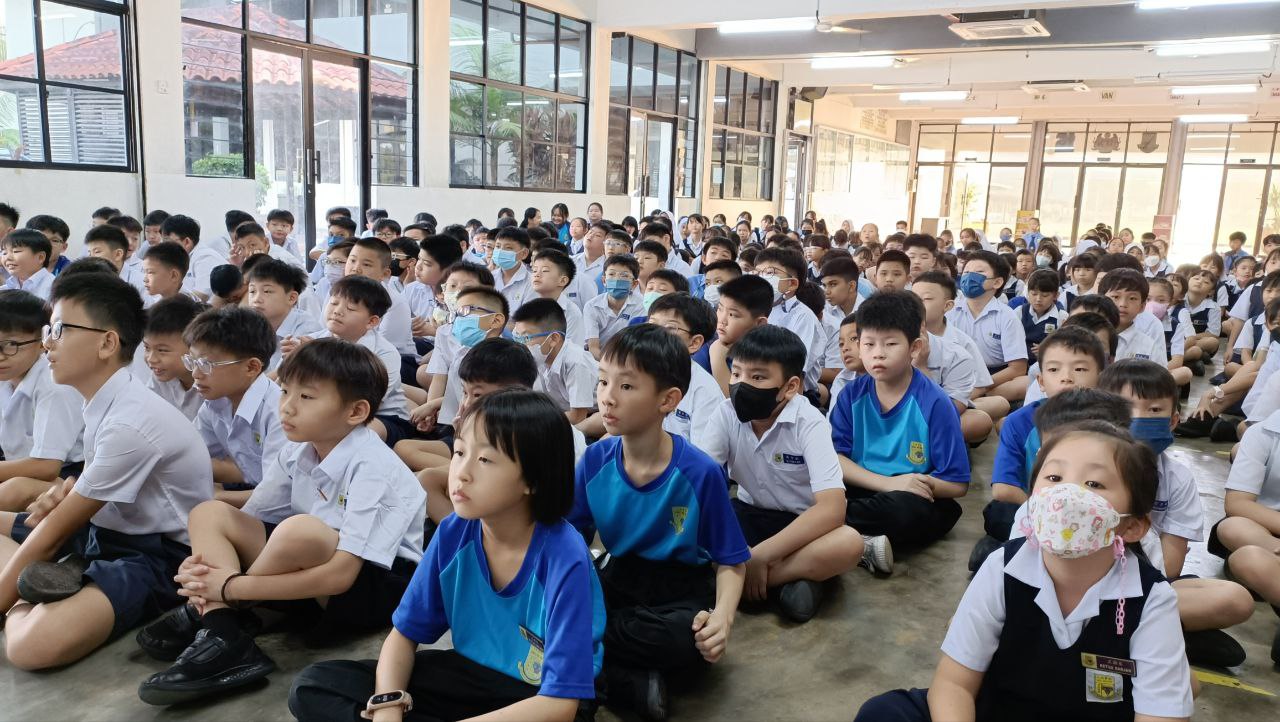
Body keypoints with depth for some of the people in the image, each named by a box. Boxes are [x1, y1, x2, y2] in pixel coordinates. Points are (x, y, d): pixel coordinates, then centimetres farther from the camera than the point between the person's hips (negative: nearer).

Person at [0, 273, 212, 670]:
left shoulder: (130, 424, -25)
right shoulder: (103, 401, 3)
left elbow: (55, 530, -17)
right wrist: (67, 491, -3)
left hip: (155, 556, -10)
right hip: (102, 530, 11)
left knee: (33, 642, -37)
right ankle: (44, 580, -7)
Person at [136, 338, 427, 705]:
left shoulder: (373, 468, -24)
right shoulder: (296, 455, -2)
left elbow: (340, 575, -29)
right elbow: (246, 522, 5)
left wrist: (231, 586, -25)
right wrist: (203, 564, -17)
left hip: (383, 583, -8)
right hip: (314, 581, 8)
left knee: (299, 530, -36)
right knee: (209, 513, -1)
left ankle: (201, 612, -9)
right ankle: (222, 638, -19)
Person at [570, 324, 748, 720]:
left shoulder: (701, 472, -17)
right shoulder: (595, 459, -8)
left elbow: (731, 561, -8)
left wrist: (722, 615, -27)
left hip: (681, 588, -3)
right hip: (617, 577, 3)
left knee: (686, 640, -36)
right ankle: (634, 684, -15)